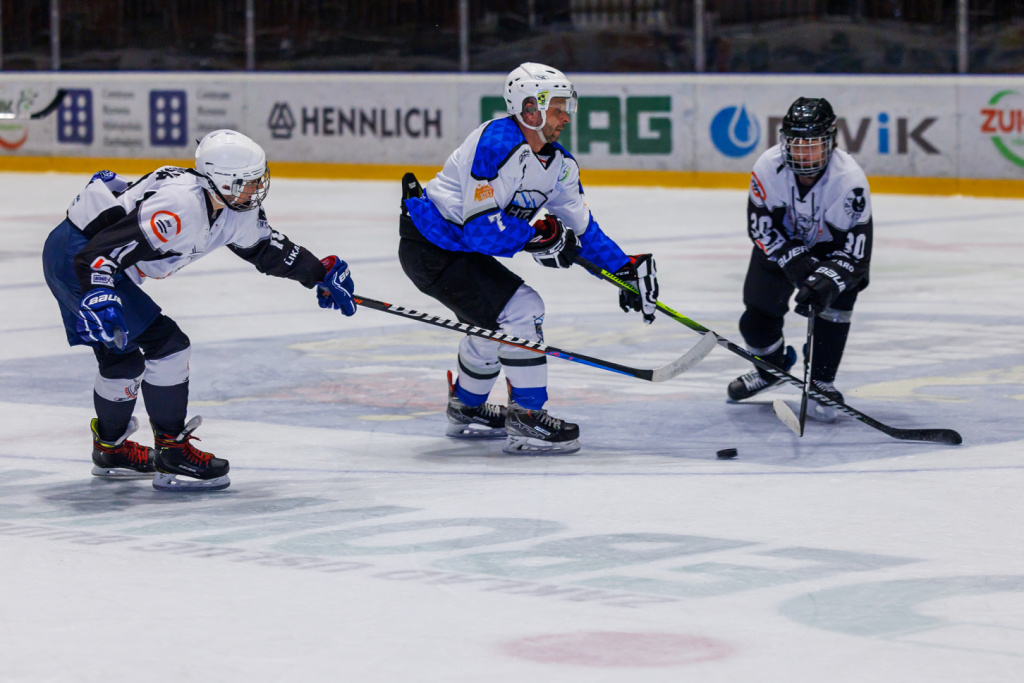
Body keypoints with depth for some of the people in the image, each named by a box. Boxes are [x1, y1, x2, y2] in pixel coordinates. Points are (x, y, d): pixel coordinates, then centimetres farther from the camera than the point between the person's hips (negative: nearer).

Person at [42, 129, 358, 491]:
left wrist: (319, 273, 18)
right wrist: (98, 297, -48)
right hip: (74, 258, -10)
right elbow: (104, 248, -35)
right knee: (165, 344, -12)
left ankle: (110, 448, 41)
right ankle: (172, 451, -3)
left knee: (122, 356, 22)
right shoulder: (181, 207, -30)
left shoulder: (232, 208, 0)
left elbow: (266, 246, 19)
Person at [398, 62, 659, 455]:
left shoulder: (557, 163, 3)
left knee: (499, 320, 24)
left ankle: (466, 411, 43)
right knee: (520, 309, -16)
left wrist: (626, 269, 4)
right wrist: (539, 233, -22)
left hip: (462, 246, 10)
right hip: (430, 248, -10)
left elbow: (580, 228, 11)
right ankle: (526, 422, -11)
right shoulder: (497, 146, -26)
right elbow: (480, 228, -29)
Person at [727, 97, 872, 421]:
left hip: (831, 246, -2)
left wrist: (825, 282, -48)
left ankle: (822, 382, -8)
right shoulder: (769, 167, -30)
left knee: (835, 300, -26)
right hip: (781, 242, 2)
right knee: (756, 321, 0)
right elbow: (761, 227, -20)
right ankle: (773, 366, 34)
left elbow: (856, 251, -34)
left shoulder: (850, 181, -35)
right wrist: (796, 263, -31)